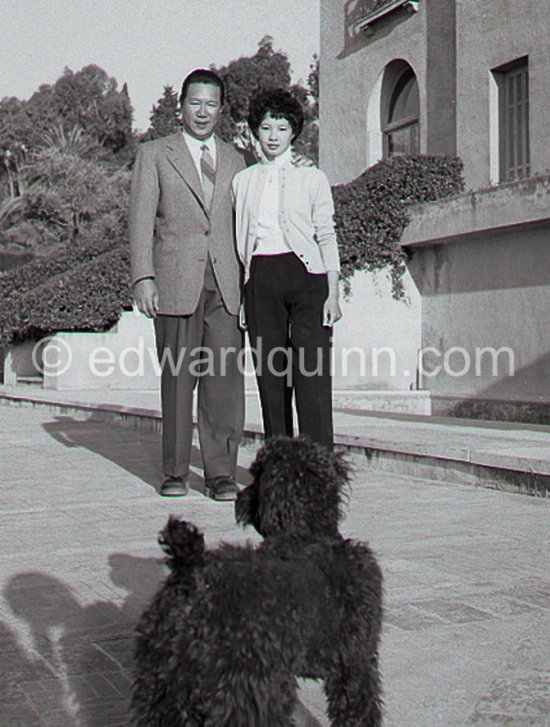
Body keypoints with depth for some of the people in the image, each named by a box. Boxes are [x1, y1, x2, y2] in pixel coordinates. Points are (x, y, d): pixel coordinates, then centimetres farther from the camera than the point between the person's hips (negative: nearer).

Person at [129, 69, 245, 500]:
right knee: (178, 378, 2)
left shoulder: (234, 161, 19)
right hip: (175, 282, -2)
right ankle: (176, 472, 13)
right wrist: (143, 278, -8)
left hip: (224, 285, 2)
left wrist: (247, 281, 10)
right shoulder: (154, 155, 10)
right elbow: (141, 221, 2)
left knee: (225, 377, -5)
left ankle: (221, 472, 2)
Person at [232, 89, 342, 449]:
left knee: (311, 373, -10)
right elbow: (239, 241, 16)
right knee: (269, 373, 1)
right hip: (261, 280, 3)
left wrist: (333, 293, -4)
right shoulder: (243, 181, 15)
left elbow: (327, 237, 5)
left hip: (306, 274, -3)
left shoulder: (311, 177, 8)